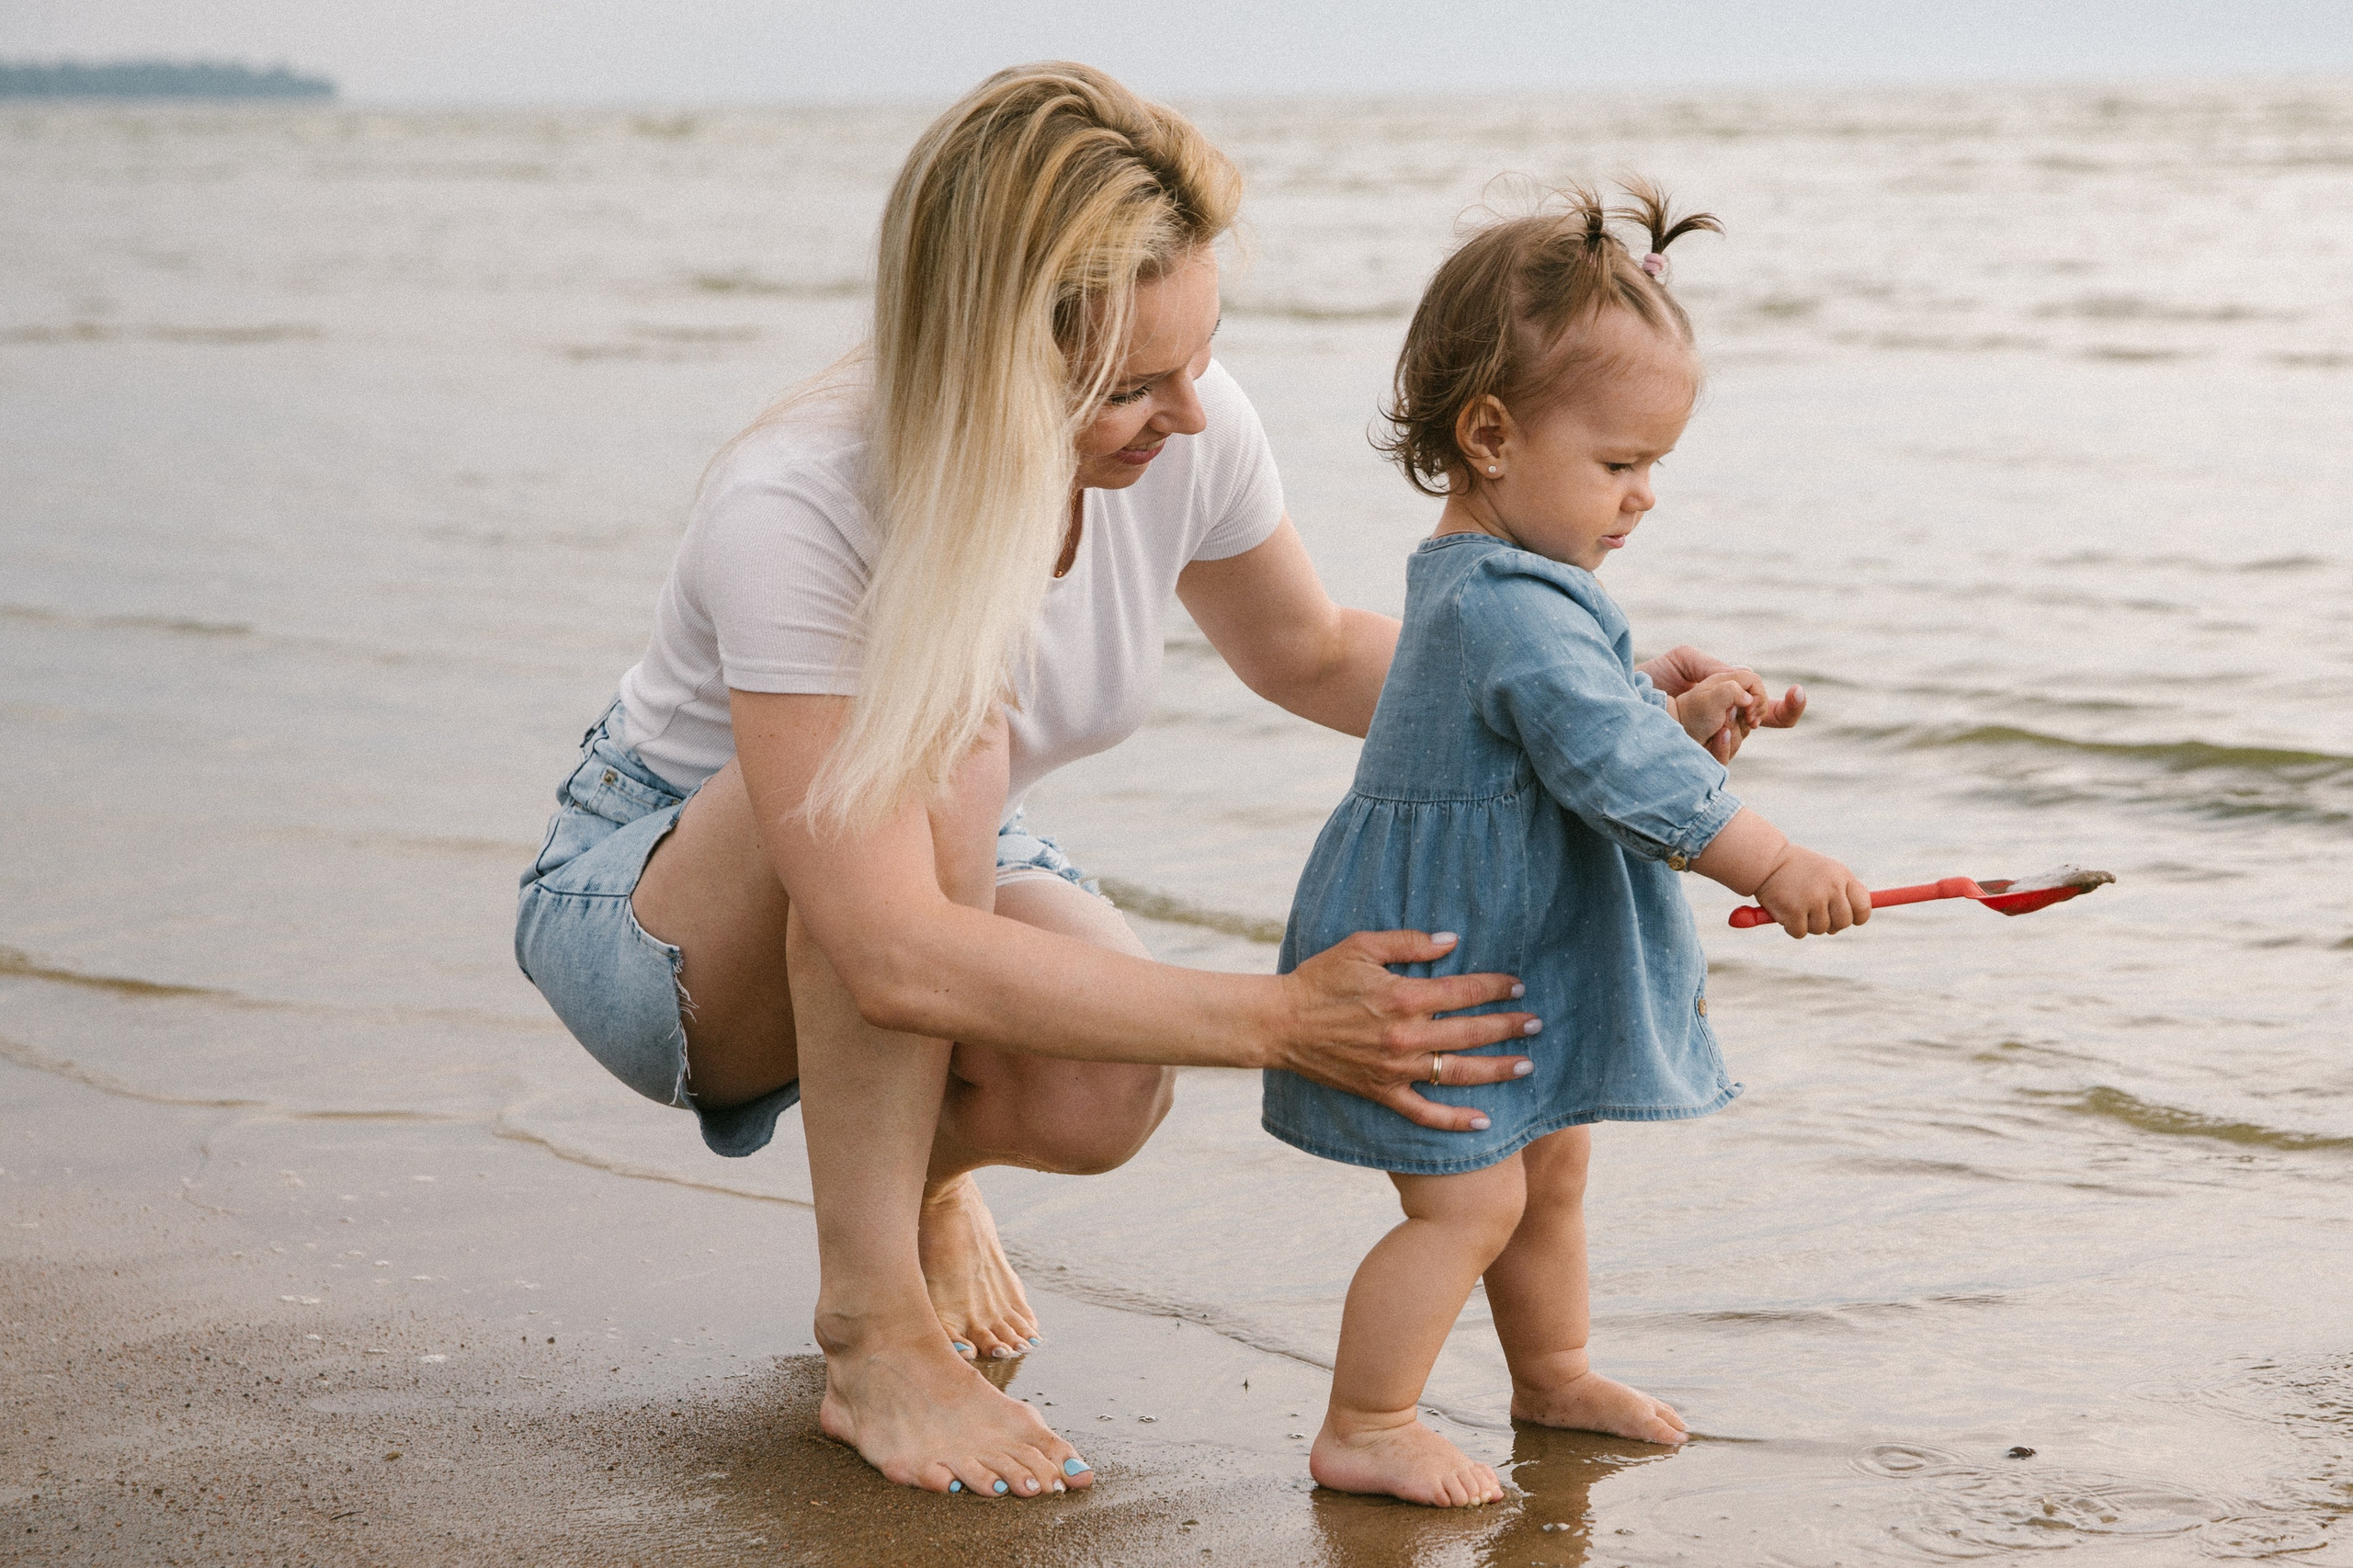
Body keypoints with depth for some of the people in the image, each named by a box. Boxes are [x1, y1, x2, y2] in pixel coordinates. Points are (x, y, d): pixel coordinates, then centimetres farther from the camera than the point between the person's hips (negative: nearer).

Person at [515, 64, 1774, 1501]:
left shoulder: (1187, 430, -19)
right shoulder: (793, 512, -37)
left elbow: (1310, 654, 3)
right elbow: (898, 955, -41)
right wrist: (1280, 1022, -41)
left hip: (955, 876, 5)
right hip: (651, 911, -4)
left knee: (1108, 1094, -30)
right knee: (939, 732, -37)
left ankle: (923, 1164, 10)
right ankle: (872, 1336, -23)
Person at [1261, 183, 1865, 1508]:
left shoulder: (1492, 586, 8)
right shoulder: (1515, 611, -28)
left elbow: (1603, 732, 20)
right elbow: (1613, 766, -33)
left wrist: (1688, 718, 3)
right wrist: (1774, 866, -30)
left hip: (1503, 964, 11)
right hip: (1432, 966, -11)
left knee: (1550, 1171, 21)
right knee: (1470, 1201, -7)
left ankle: (1555, 1373, 38)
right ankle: (1365, 1431, 3)